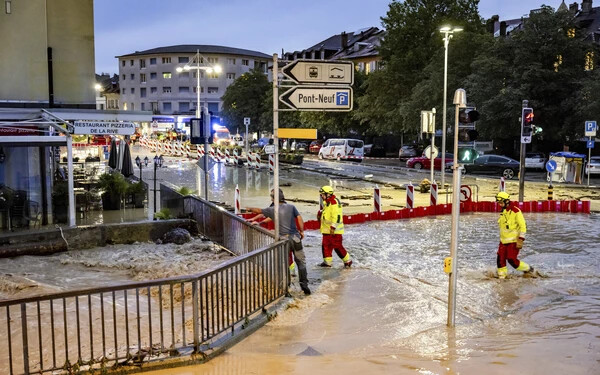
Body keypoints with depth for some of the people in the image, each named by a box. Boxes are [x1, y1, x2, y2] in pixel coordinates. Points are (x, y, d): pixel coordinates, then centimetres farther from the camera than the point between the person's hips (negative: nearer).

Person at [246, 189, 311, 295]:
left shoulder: (273, 209, -1)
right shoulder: (291, 207, 1)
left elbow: (259, 211, 13)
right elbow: (299, 219, -3)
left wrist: (250, 209, 32)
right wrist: (302, 231, 9)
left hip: (283, 239, -1)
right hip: (295, 237, 1)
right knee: (301, 261, 9)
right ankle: (304, 283, 3)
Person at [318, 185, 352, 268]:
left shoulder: (334, 202, -17)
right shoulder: (327, 202, 16)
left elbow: (336, 216, -23)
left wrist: (333, 227, -26)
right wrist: (321, 214, 12)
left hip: (334, 230, -10)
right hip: (327, 229, 10)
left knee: (337, 246, -4)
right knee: (326, 245, 8)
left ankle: (347, 261, 7)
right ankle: (327, 261, 14)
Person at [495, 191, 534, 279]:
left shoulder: (516, 211, -15)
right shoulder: (503, 211, 11)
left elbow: (523, 226, -15)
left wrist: (520, 239, -19)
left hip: (513, 241, -7)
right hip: (503, 241, 7)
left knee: (512, 260, -8)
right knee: (500, 259, 0)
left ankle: (528, 269, 13)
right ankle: (501, 276, 10)